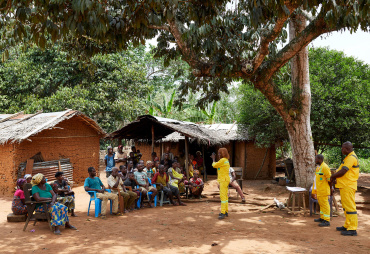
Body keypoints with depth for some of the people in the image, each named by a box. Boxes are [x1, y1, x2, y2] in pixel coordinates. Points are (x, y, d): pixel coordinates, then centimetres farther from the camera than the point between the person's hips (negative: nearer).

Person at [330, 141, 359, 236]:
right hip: (344, 186, 11)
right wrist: (334, 176, 7)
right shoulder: (348, 157, 18)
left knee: (350, 207, -9)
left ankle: (352, 229, -7)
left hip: (348, 186, -11)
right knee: (346, 207, 16)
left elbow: (342, 172, -21)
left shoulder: (351, 158, -17)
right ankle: (347, 225, 25)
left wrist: (333, 176, -5)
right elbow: (341, 170, 22)